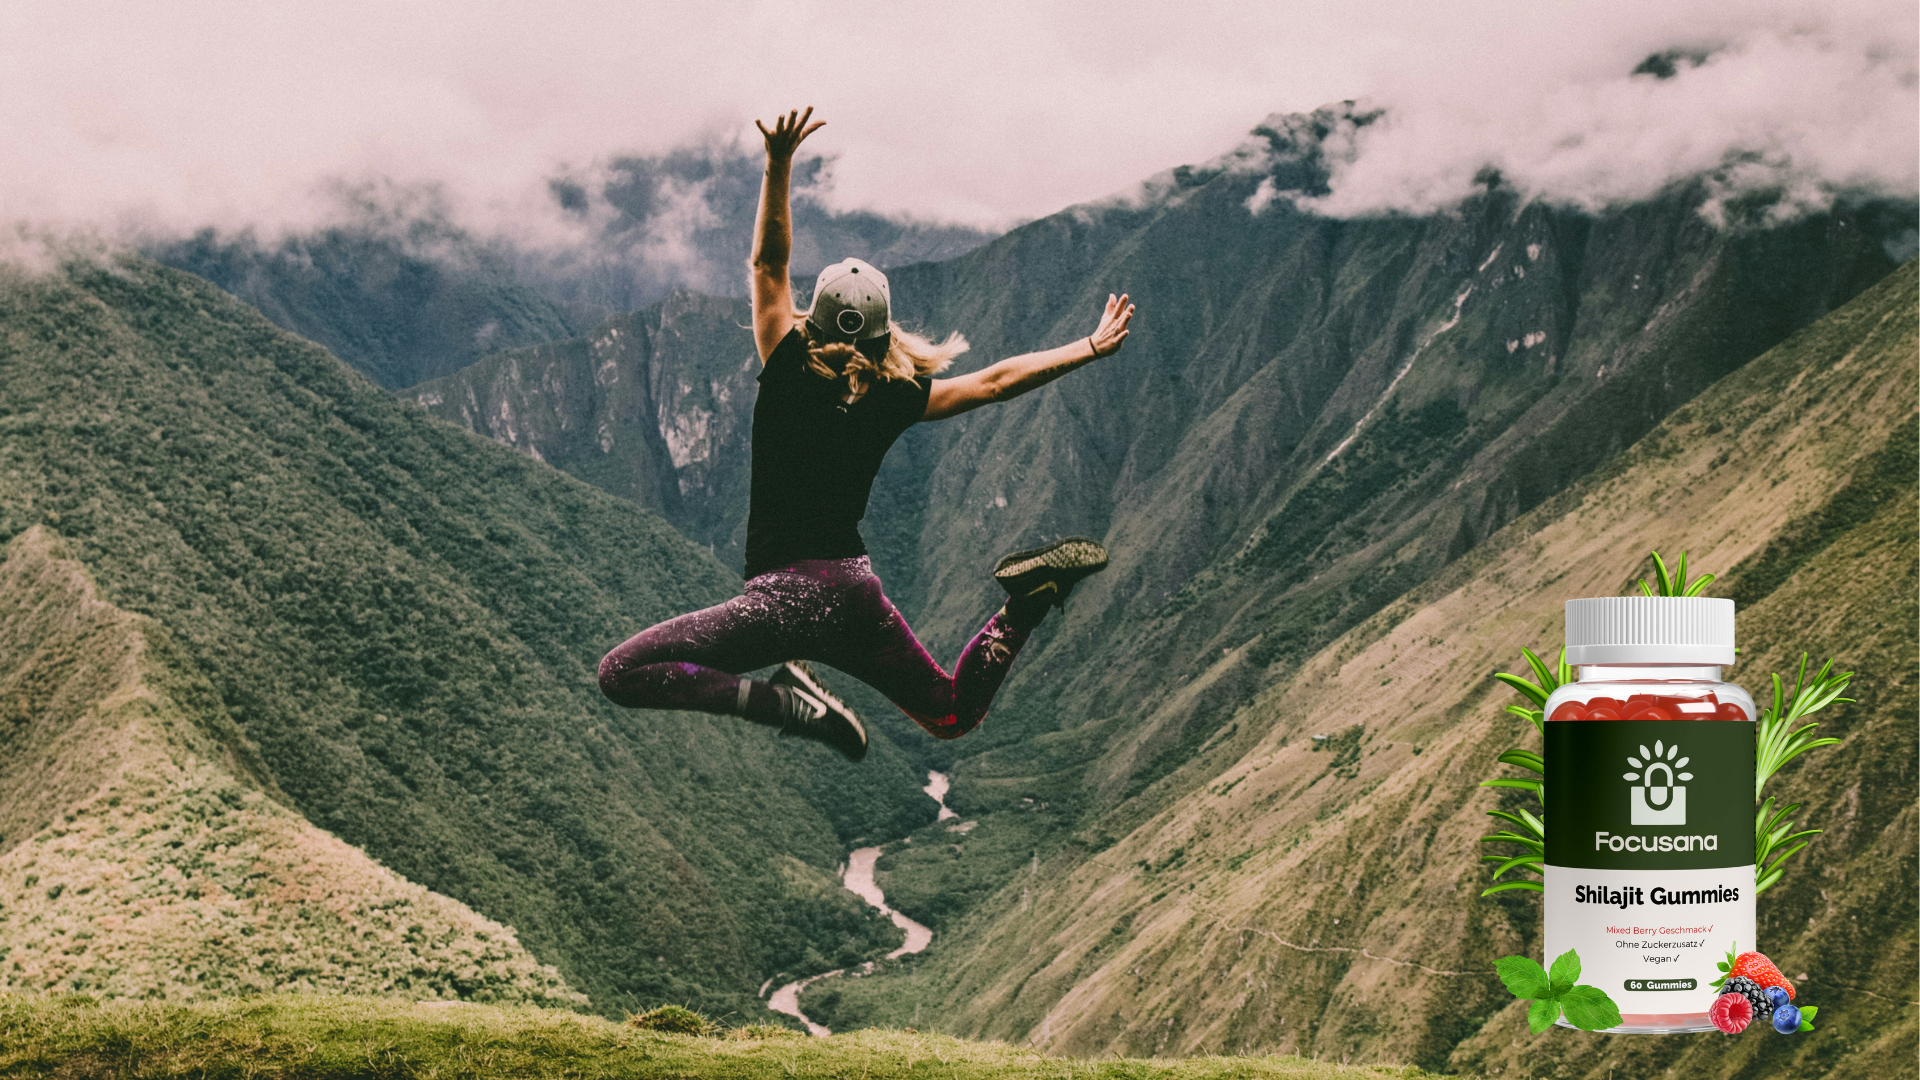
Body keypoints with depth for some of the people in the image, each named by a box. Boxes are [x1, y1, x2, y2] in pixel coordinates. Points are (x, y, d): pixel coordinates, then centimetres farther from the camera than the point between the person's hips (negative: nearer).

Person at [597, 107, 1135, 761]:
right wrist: (1090, 348, 21)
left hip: (787, 594, -5)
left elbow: (768, 263, -1)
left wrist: (778, 166, -5)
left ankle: (786, 701, -21)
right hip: (857, 593, 5)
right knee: (953, 715, 24)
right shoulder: (896, 400, 4)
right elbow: (996, 381, 12)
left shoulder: (788, 374, -5)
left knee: (622, 674, -7)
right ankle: (1027, 600, -2)